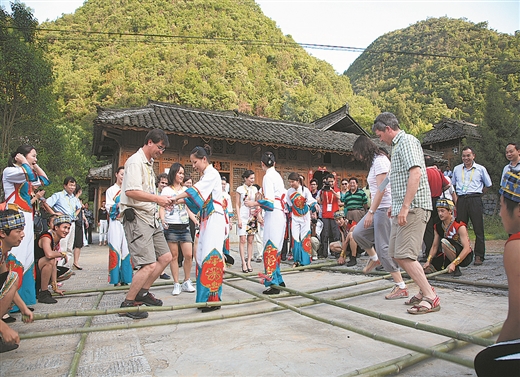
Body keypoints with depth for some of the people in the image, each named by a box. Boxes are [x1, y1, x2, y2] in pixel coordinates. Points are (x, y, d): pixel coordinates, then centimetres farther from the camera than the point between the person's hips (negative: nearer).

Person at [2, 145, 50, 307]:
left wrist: (35, 165, 18)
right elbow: (31, 176, -22)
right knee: (15, 257, -12)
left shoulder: (26, 175, 19)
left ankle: (23, 299, 18)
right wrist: (23, 161, -6)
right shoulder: (9, 171, -5)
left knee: (27, 256, 10)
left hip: (27, 218, 9)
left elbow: (45, 180, 23)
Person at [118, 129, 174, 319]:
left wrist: (161, 200, 10)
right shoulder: (135, 162, -11)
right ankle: (127, 303, 4)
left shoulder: (149, 163, 20)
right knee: (149, 265, -13)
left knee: (165, 257, 12)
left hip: (150, 217, 10)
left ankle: (143, 292, 25)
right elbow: (131, 191, -24)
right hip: (137, 218, -10)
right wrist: (157, 198, -19)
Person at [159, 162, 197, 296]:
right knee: (174, 256, 0)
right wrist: (162, 219, -21)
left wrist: (197, 221, 7)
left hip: (184, 227, 3)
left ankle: (187, 282, 13)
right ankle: (176, 284, 9)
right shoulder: (166, 190, 5)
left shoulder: (185, 190, 16)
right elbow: (162, 208, -1)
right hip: (171, 227, -3)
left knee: (188, 255, -3)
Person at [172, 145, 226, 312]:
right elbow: (198, 197, 13)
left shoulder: (212, 173, -6)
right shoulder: (205, 175, 20)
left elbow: (195, 190, -17)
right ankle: (205, 296, 12)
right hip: (207, 219, 9)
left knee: (210, 255, -12)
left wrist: (175, 198, -17)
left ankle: (213, 298, -9)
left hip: (214, 218, -9)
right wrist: (180, 201, 2)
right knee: (203, 255, 6)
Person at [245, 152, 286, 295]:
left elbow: (270, 201, -16)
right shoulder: (277, 175, 15)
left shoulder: (268, 177, -9)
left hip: (273, 215, -9)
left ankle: (272, 283, -5)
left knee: (270, 248, -7)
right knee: (276, 247, 15)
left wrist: (255, 203, -8)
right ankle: (278, 279, 24)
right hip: (280, 214, 9)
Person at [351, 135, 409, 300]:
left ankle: (401, 287, 0)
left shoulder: (380, 160, -12)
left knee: (384, 248, -7)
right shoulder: (374, 161, 18)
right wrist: (371, 211, 10)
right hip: (378, 208, 10)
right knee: (357, 233, 10)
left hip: (384, 208, -10)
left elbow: (381, 189, -21)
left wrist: (370, 212, -22)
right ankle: (374, 258, 31)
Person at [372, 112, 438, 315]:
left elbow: (415, 173, -22)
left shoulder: (407, 141, -9)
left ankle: (431, 298, -2)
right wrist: (395, 205, 26)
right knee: (396, 254, 11)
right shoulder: (397, 145, 21)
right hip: (402, 209, 10)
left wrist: (405, 207, -26)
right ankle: (424, 290, 22)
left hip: (413, 207, -10)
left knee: (404, 255, -12)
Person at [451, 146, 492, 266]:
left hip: (475, 200, -2)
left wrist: (477, 194, 8)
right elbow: (452, 185, 21)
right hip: (460, 200, 2)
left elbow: (488, 185, 15)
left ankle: (479, 256, 5)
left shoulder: (480, 169, 8)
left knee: (478, 229, -2)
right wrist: (455, 197, 7)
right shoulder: (457, 169, 15)